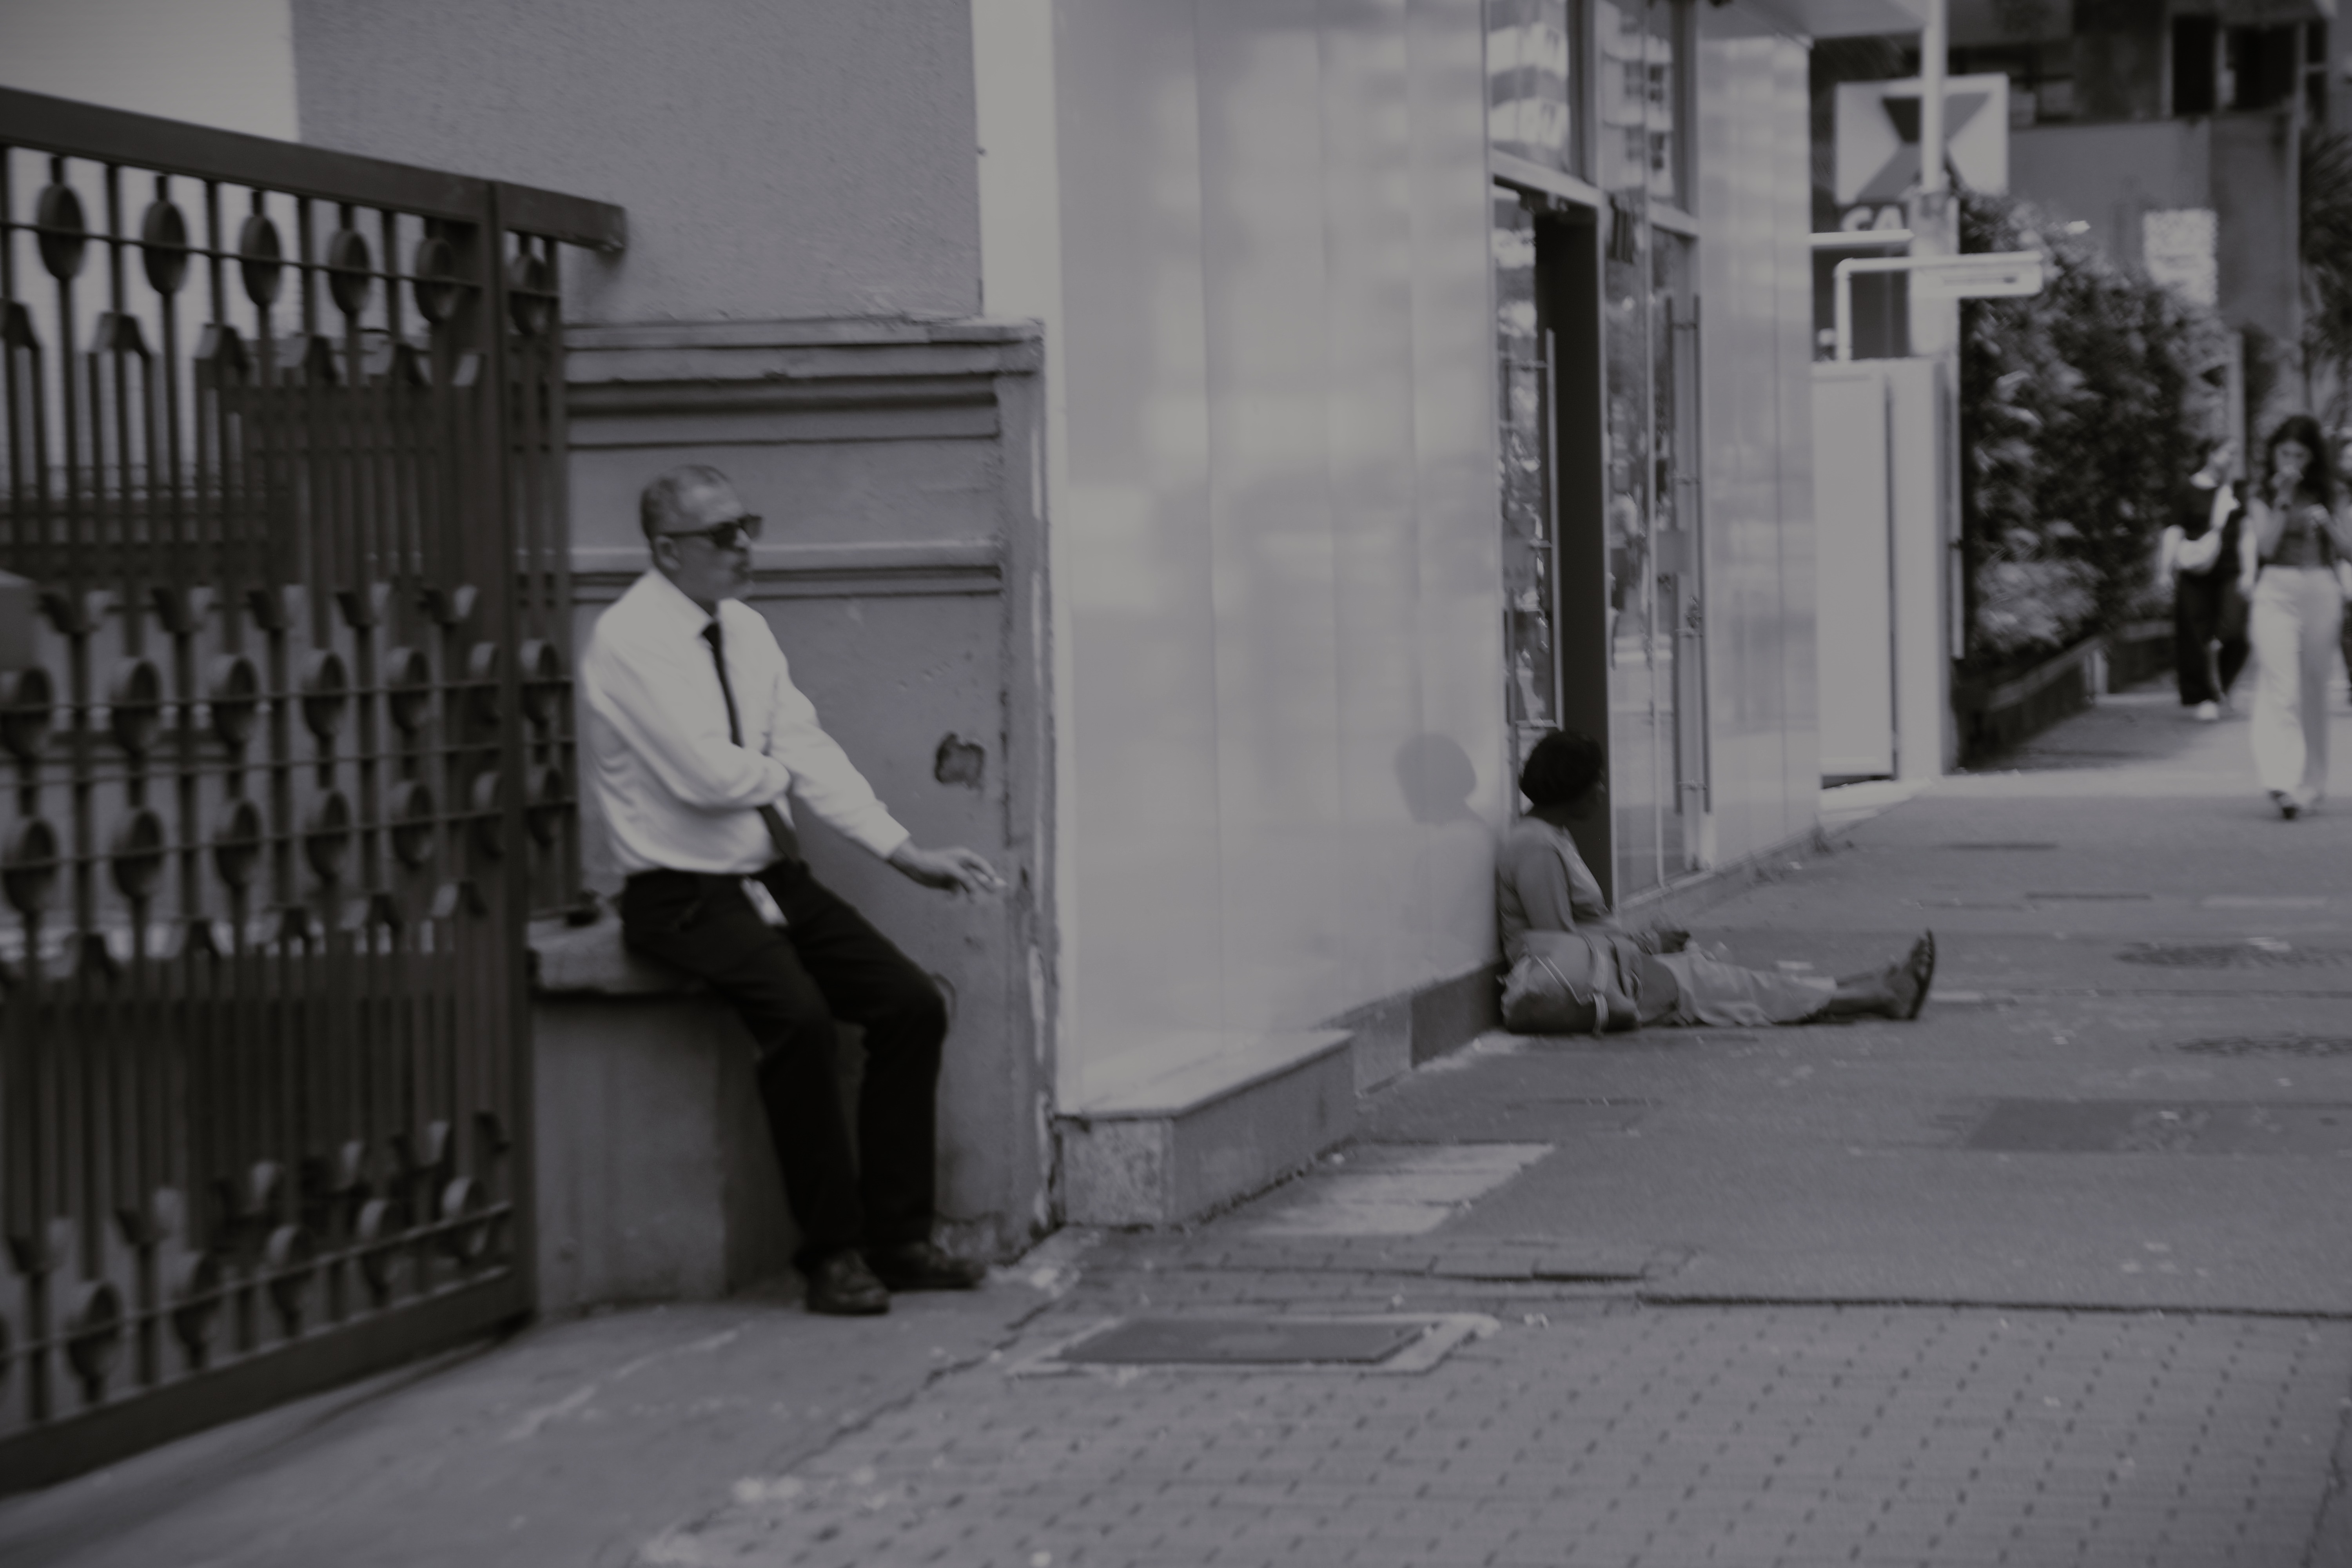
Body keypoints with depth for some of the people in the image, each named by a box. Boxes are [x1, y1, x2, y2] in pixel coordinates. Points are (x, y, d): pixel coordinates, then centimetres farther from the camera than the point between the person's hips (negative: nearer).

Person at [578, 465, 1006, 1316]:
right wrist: (781, 773, -1)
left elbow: (809, 751, 7)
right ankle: (832, 1253, -18)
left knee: (913, 1005, -6)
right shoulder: (630, 640, -13)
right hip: (684, 893, -8)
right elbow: (708, 775, -21)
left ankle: (896, 1238, 2)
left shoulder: (746, 630, 12)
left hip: (774, 879, 8)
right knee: (798, 1016, -30)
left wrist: (905, 851, -2)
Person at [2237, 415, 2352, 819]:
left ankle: (2311, 781, 21)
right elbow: (2266, 547, -8)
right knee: (2281, 689, -16)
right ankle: (2282, 781, -26)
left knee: (2314, 691, 9)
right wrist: (2283, 501, -11)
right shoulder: (2262, 499, 6)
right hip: (2277, 592, -3)